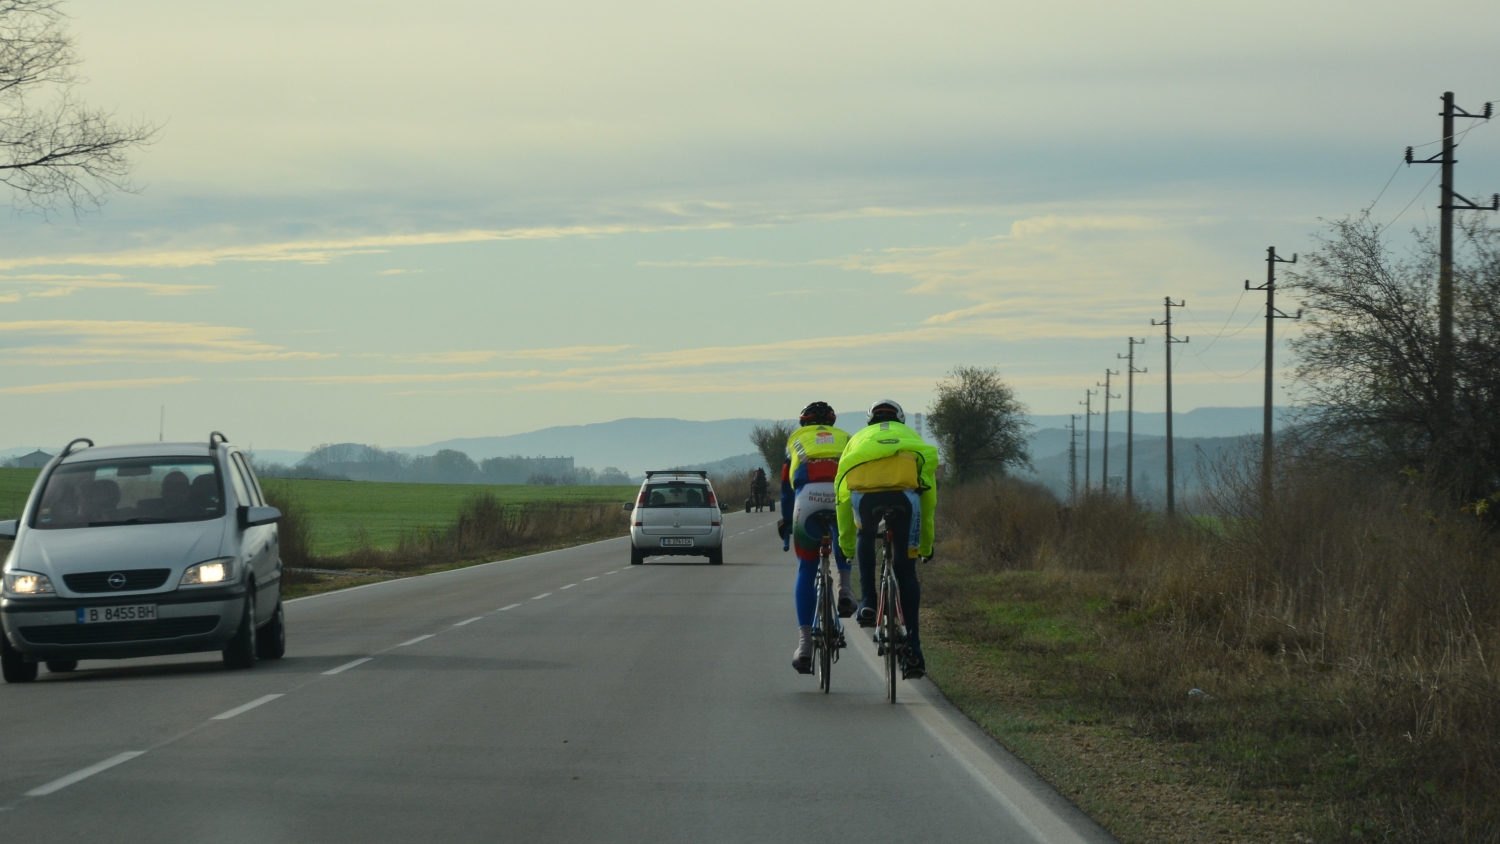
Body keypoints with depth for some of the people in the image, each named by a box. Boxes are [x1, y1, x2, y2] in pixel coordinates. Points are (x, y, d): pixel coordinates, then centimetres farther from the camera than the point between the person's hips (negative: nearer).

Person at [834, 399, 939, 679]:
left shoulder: (858, 439, 37)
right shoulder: (911, 437, 38)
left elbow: (842, 498, 40)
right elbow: (928, 499, 41)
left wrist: (847, 546, 49)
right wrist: (926, 544, 50)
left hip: (864, 491, 0)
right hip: (904, 493, 0)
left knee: (866, 537, 33)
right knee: (906, 570, 11)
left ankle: (867, 603, 16)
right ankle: (912, 653, 7)